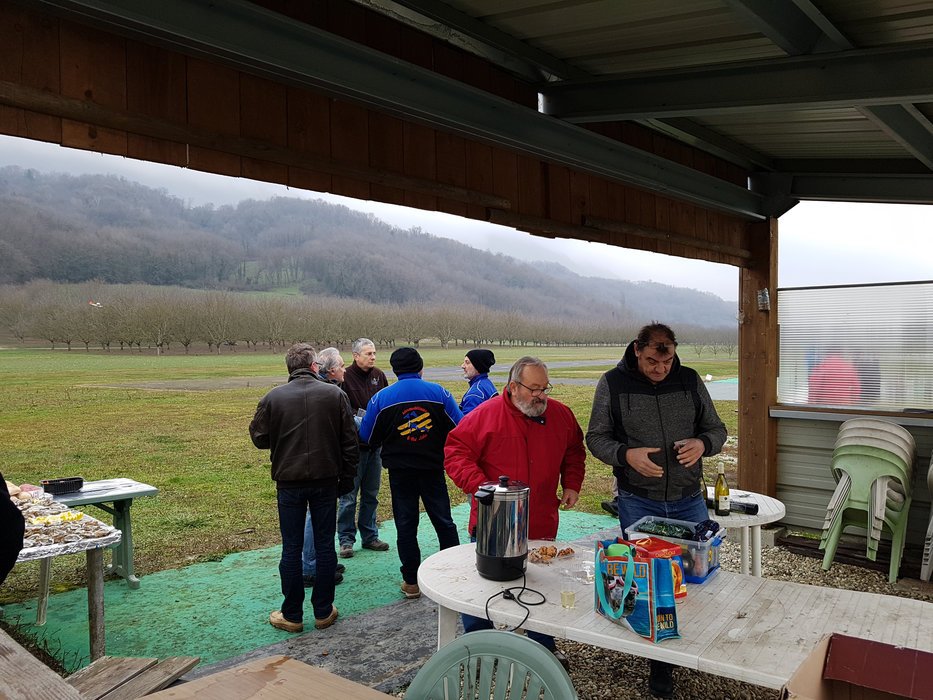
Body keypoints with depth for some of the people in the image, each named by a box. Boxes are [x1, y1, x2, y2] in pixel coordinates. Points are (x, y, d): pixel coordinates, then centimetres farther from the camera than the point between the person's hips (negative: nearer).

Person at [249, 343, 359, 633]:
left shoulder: (272, 398, -6)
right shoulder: (335, 394, -4)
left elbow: (259, 438, 2)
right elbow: (350, 441, -3)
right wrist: (347, 477, 7)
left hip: (289, 482, 0)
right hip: (326, 480, 1)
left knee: (291, 548, 9)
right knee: (325, 544, 10)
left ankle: (292, 615, 17)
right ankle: (323, 611, 19)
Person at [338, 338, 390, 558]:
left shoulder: (378, 375, 7)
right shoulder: (346, 377, -12)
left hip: (375, 443, 6)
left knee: (371, 494, 15)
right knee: (349, 495, 3)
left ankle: (370, 536, 27)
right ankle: (346, 539, 15)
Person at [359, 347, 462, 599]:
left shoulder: (381, 398, -5)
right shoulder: (438, 392, -5)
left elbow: (368, 438, 0)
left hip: (400, 471, 0)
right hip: (433, 468, 1)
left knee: (406, 525, 9)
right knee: (443, 521, 14)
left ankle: (411, 581, 14)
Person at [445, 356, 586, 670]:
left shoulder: (561, 415, 0)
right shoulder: (485, 415, -14)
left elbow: (574, 452, 15)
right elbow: (455, 452, -14)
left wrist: (572, 485, 2)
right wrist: (481, 486, -24)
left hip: (541, 524, 3)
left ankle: (544, 645, 40)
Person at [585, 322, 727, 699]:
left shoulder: (690, 381, 0)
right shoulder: (613, 383, -7)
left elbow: (717, 429, 7)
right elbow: (596, 438, -3)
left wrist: (703, 443, -16)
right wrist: (626, 455, -22)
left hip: (689, 500, 2)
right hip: (637, 503, -2)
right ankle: (660, 662, 26)